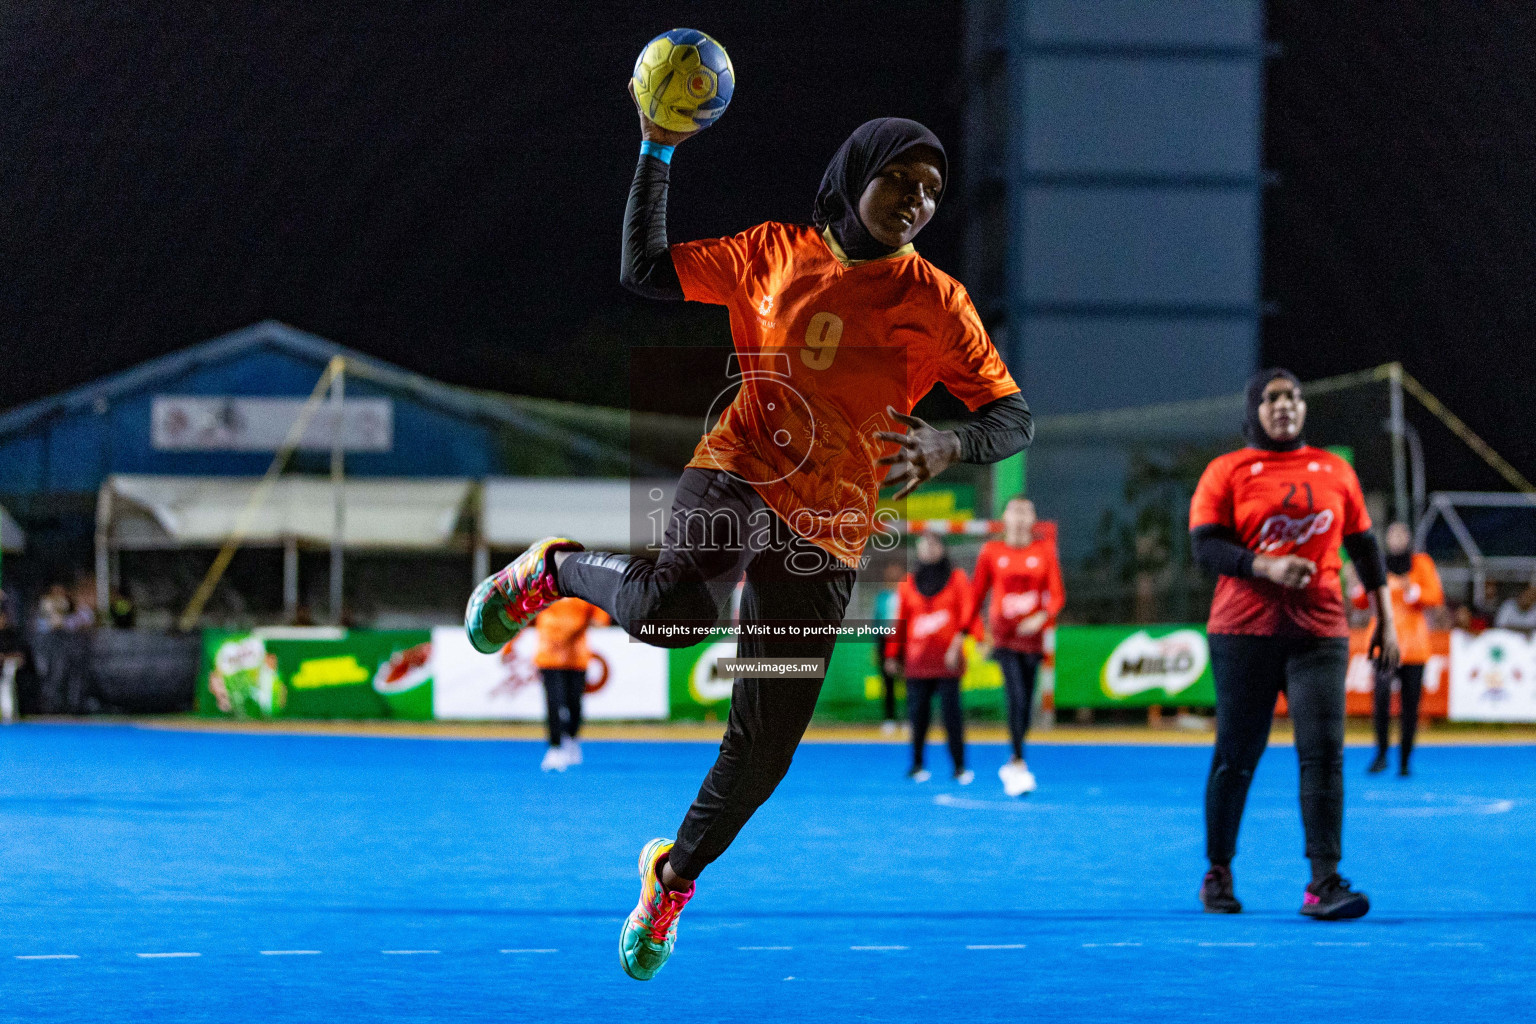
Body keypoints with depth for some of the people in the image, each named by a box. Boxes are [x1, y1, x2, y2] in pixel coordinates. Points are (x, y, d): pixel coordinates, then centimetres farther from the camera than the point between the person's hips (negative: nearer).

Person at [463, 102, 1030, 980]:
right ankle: (554, 572, -3)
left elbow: (1014, 420, -1)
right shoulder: (775, 253, 7)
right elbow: (645, 271, 14)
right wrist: (658, 154, 8)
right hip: (740, 473, -1)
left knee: (764, 751, -1)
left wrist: (949, 446, -23)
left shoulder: (935, 301, 2)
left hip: (826, 534, 1)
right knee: (672, 608, -36)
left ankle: (677, 872, 28)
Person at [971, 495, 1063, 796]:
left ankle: (1013, 764, 24)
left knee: (1025, 704, 8)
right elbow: (978, 595, 9)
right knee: (1016, 696, -18)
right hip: (1003, 634, -2)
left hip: (1032, 634, 2)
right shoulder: (991, 552, 3)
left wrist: (1043, 617, -17)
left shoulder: (1044, 550, 4)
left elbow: (1057, 595, 1)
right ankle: (1019, 764, -20)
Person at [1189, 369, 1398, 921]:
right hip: (1244, 631, -2)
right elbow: (1205, 545, -5)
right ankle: (1217, 874, 19)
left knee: (1324, 751, -11)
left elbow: (1365, 547, 18)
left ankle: (1323, 884, -15)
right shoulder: (1226, 472, 4)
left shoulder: (1334, 470, 13)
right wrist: (1268, 567, -20)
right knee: (1236, 755, 3)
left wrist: (1386, 619, 14)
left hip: (1320, 632, 2)